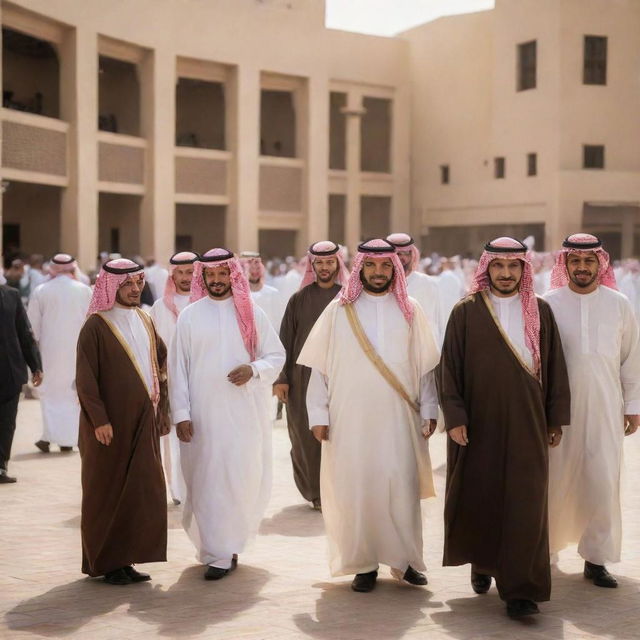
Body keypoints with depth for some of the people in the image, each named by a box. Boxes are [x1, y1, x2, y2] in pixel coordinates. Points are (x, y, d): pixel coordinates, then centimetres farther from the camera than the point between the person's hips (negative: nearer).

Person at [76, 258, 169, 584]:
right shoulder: (96, 327, -10)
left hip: (143, 422, 6)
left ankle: (126, 558, 15)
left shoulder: (144, 321, 11)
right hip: (111, 424, -6)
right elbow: (85, 378, -13)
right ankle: (105, 562, 9)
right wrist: (99, 419, -19)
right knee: (108, 492, 1)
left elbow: (164, 357, 23)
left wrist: (160, 409, 15)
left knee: (141, 491, 7)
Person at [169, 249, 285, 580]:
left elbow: (276, 356, 8)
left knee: (244, 479, 0)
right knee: (208, 481, -1)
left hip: (245, 412, 1)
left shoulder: (251, 313, 5)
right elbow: (178, 367, 3)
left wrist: (254, 370, -13)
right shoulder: (189, 316, 4)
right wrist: (181, 413, -5)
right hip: (203, 413, 0)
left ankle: (226, 543, 20)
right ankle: (219, 555, 9)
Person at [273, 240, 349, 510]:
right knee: (307, 437, 3)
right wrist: (280, 378, 0)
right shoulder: (299, 299, 7)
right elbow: (286, 340, 6)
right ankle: (315, 491, 15)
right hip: (303, 378, 1)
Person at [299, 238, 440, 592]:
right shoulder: (338, 311, 3)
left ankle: (405, 559, 13)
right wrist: (318, 414, -1)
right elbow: (319, 366, 3)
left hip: (398, 419, 1)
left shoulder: (409, 311, 6)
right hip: (350, 419, -1)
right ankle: (364, 564, 13)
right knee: (355, 490, 1)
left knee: (403, 488, -2)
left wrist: (429, 411, 4)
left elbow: (426, 365, 8)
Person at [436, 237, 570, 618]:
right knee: (478, 498, 9)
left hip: (526, 425, 1)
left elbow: (555, 367, 8)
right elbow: (449, 368, -2)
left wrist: (556, 419, 6)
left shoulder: (540, 311, 4)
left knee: (525, 505, -5)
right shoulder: (466, 312, -1)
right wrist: (454, 417, -10)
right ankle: (482, 562, 35)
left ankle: (521, 590, 0)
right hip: (478, 425, 0)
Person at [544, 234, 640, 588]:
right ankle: (546, 545, 22)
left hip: (604, 410, 1)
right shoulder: (549, 304, -1)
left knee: (603, 483, -2)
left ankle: (596, 558, 8)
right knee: (555, 481, 5)